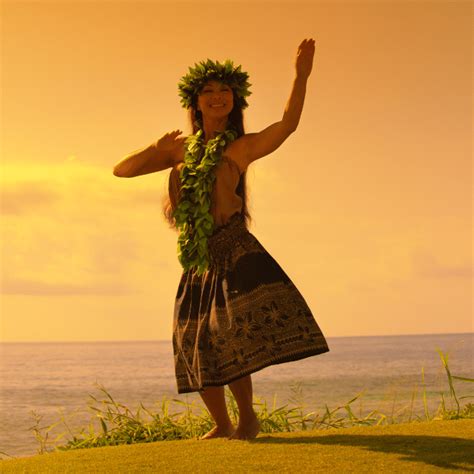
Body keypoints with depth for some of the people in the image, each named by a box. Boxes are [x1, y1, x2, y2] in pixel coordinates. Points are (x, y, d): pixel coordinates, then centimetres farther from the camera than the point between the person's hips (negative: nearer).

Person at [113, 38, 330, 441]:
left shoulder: (244, 147, 3)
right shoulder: (181, 148, 14)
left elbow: (288, 123, -15)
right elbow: (121, 170, 14)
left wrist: (301, 75, -25)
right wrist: (159, 147, -1)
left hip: (234, 251, -5)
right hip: (197, 258, 5)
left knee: (229, 336, -17)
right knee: (197, 343, 7)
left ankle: (248, 415, 2)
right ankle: (222, 425, 21)